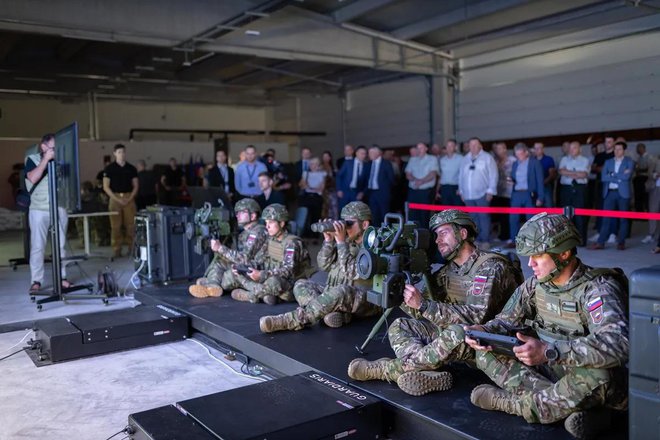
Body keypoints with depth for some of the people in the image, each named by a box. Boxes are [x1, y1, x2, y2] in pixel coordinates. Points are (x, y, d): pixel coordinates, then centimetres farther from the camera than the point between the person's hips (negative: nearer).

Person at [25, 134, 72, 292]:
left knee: (61, 245, 5)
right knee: (37, 246, -3)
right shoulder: (32, 159, 3)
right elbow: (33, 178, -15)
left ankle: (61, 277, 12)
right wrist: (46, 159, -14)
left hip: (59, 208, 3)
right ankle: (36, 281, 1)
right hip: (39, 209, -3)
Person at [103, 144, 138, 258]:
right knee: (115, 226, -2)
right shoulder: (109, 168, 3)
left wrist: (130, 198, -5)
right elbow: (106, 187, -1)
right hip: (115, 198, -2)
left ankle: (132, 248, 6)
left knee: (131, 225, -1)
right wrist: (117, 199, -10)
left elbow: (136, 185, 10)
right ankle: (116, 251, 2)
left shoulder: (131, 168, 9)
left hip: (129, 198, 2)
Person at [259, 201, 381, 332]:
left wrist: (341, 242, -23)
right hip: (336, 296, 8)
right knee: (301, 285, -4)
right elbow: (324, 265, 4)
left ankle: (292, 321, -36)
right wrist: (328, 240, -9)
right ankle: (335, 313, -28)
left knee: (342, 292, -39)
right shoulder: (348, 241, 10)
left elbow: (350, 272, -22)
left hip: (368, 301, -8)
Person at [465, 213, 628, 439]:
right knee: (486, 354, -8)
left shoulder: (597, 289, -21)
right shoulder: (536, 283, -1)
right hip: (548, 370, 6)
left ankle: (511, 403, -18)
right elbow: (507, 320, 6)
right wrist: (484, 331, -19)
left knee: (597, 374, -40)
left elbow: (617, 344, -38)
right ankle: (567, 404, -19)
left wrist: (549, 351, -48)